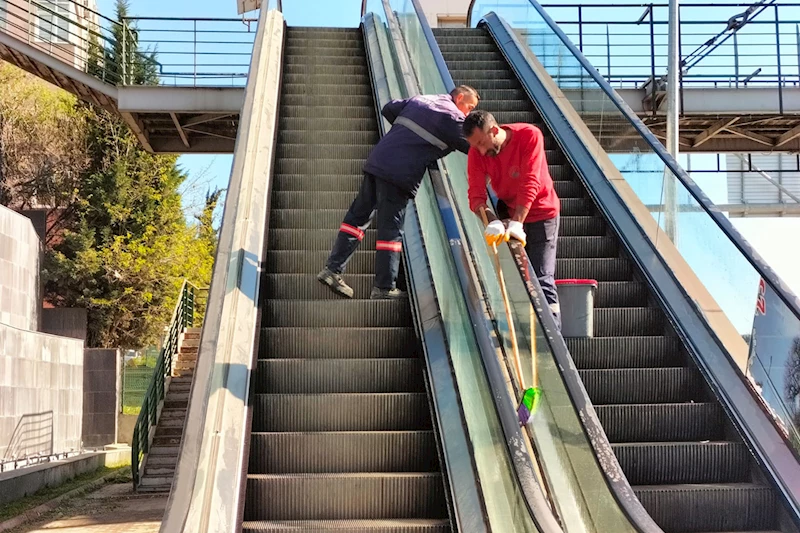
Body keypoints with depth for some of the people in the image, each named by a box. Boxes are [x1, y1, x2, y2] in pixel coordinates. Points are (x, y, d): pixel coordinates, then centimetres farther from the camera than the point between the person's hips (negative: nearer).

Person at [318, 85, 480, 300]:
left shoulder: (419, 100, 20)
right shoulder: (453, 118, -2)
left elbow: (388, 109, 26)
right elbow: (474, 146, 0)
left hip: (377, 160, 7)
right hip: (399, 174, -7)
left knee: (359, 216, 12)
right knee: (391, 229, -2)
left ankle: (333, 269, 12)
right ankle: (384, 287, 3)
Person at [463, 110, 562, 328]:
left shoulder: (530, 135, -25)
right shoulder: (476, 152, -15)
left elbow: (531, 183, -32)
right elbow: (476, 194, -22)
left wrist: (516, 224, -41)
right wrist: (493, 222, -41)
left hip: (541, 214, -4)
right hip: (508, 212, 4)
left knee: (542, 280, -11)